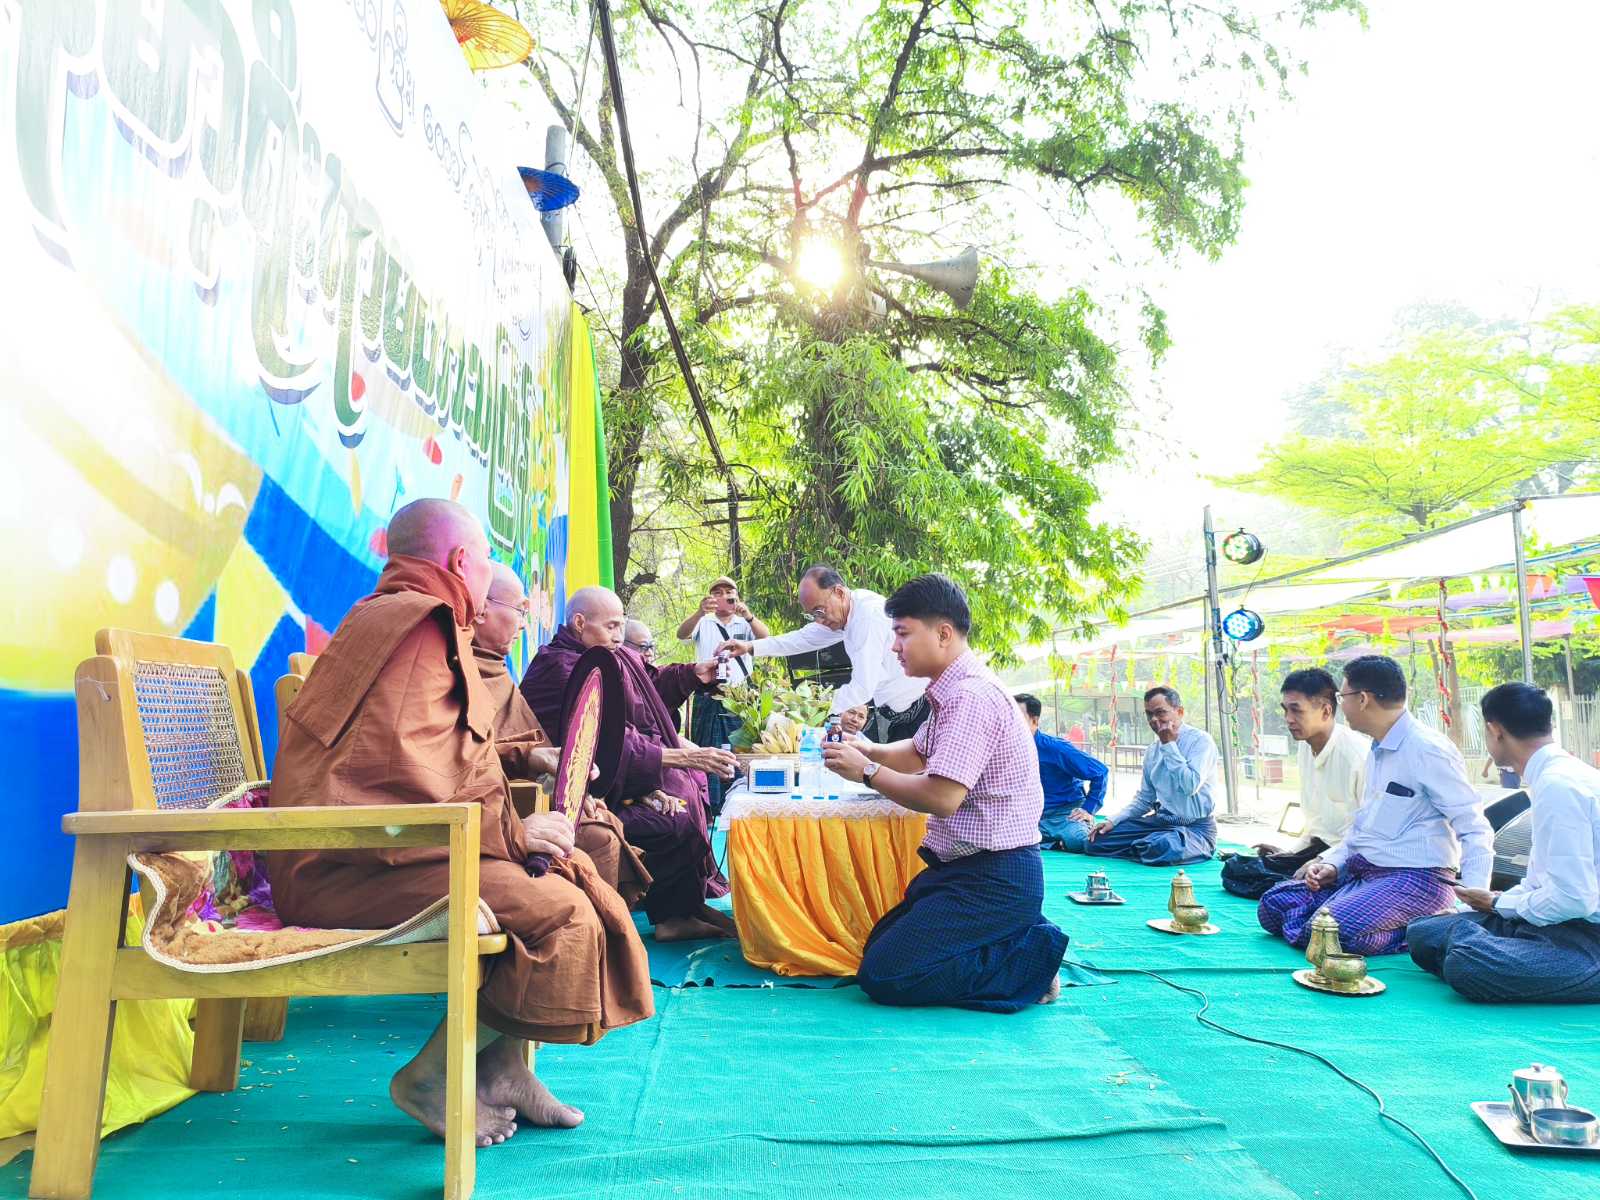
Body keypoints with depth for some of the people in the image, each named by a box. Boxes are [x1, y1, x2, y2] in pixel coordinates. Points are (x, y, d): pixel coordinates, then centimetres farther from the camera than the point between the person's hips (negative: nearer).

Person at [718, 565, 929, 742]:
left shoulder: (871, 614, -26)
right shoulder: (840, 613, 2)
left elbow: (863, 686, -28)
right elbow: (803, 639, 17)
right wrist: (751, 647, 11)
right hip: (886, 710, 8)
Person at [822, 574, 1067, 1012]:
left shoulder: (971, 696, -22)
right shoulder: (955, 689, 9)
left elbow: (942, 797, -28)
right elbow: (918, 754, 23)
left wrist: (868, 772, -15)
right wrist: (870, 750, 4)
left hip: (993, 876, -10)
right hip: (966, 865, 10)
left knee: (882, 976, -14)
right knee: (880, 946, 16)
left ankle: (1031, 957, -6)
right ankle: (1012, 934, 11)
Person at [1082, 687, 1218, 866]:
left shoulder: (1200, 740, -10)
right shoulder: (1153, 750, 11)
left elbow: (1190, 786, -24)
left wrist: (1169, 745, -16)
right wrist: (1113, 821, 5)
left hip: (1195, 827, -6)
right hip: (1160, 822, 6)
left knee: (1160, 848, -38)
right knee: (1096, 840, -8)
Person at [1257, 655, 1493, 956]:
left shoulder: (1427, 749, -14)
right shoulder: (1376, 751, 15)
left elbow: (1476, 830, -15)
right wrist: (1333, 864, 8)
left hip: (1416, 877, -10)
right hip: (1363, 872, 10)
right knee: (1274, 905, -2)